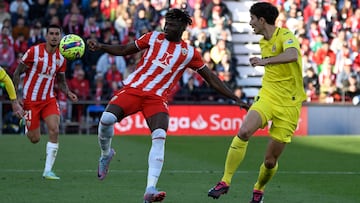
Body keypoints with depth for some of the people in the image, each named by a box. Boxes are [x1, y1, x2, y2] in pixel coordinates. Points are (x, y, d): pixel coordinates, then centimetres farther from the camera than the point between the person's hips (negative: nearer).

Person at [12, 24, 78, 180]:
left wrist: (68, 93, -3)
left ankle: (48, 170, -12)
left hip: (49, 100, 4)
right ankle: (24, 125, 38)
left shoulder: (61, 58, 1)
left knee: (54, 130, -18)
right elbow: (17, 73, -7)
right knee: (35, 139, -1)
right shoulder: (34, 51, -13)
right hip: (30, 100, -4)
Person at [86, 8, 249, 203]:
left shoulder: (189, 53, 8)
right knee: (106, 118, -23)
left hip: (157, 98, 0)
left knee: (159, 137, -25)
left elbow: (211, 78, 14)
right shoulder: (153, 37, 9)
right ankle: (106, 154, 11)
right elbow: (124, 50, 16)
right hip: (133, 88, 0)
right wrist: (100, 46, 0)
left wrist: (235, 98, 11)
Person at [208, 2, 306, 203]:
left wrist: (265, 61, -47)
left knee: (271, 161, -1)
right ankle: (225, 182, -19)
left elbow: (292, 55, -37)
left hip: (288, 104, -5)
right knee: (244, 132, -25)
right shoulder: (264, 42, 13)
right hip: (267, 96, 5)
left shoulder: (285, 35, -13)